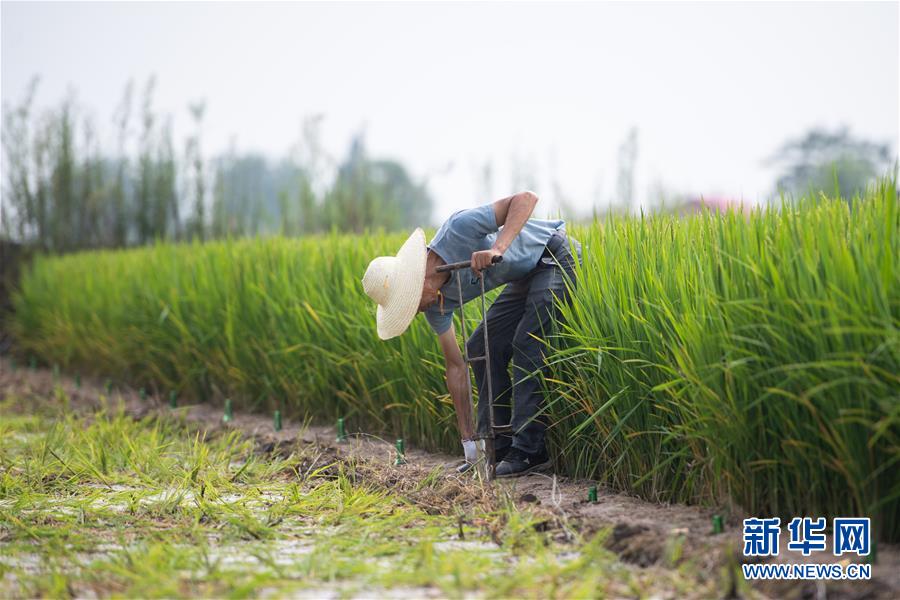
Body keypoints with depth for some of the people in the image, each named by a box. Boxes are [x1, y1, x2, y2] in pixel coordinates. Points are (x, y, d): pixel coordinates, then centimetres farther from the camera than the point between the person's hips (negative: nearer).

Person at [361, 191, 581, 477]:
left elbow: (526, 198, -34)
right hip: (526, 275, 8)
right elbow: (456, 366, -4)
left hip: (558, 257, -8)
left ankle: (530, 451, -17)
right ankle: (500, 448, 9)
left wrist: (497, 248, -47)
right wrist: (469, 441, -4)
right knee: (479, 348, 4)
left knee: (527, 344, -20)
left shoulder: (458, 229, -32)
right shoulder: (437, 303, -10)